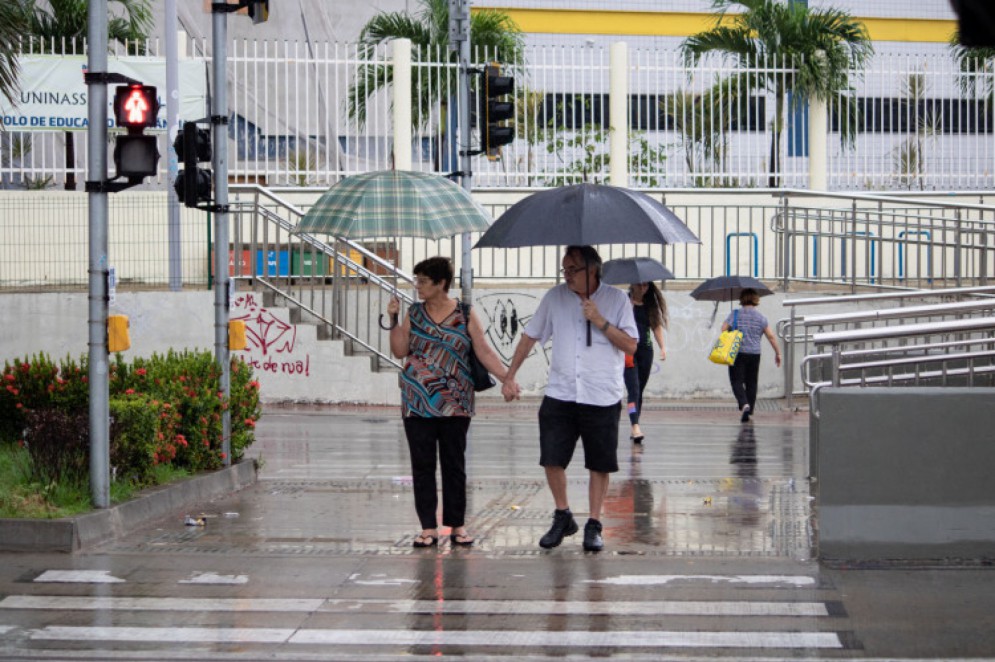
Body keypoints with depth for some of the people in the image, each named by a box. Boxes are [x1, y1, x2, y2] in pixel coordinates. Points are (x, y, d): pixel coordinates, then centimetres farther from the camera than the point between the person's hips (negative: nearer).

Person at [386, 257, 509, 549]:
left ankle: (457, 525, 12)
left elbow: (484, 352, -1)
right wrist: (394, 320, -5)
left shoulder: (465, 314, 0)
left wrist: (506, 378, -12)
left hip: (454, 404, -2)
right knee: (422, 466, 2)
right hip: (417, 403, 2)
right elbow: (400, 351, 5)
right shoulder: (414, 313, 7)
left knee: (454, 465, 4)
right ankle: (428, 527, 7)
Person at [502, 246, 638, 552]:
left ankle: (594, 525, 15)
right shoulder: (555, 297, 5)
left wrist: (600, 322, -16)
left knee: (599, 464, 3)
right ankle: (563, 517, 18)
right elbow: (529, 337, 12)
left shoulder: (616, 299, -1)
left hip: (602, 398, -2)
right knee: (552, 459, -1)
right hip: (559, 396, 2)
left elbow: (630, 345, -4)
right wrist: (509, 377, 9)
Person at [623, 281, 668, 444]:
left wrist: (662, 346, 2)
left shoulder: (651, 304, 11)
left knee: (640, 391, 8)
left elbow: (656, 325, 14)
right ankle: (635, 426, -25)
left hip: (645, 350, 5)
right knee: (633, 389, -16)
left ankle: (634, 429, 14)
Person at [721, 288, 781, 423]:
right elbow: (771, 337, 3)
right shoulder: (760, 317, 2)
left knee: (737, 380, -1)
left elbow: (723, 329, -7)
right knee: (751, 383, 12)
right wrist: (777, 353, 12)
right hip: (754, 354, 2)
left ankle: (744, 404, -24)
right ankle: (749, 411, 14)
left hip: (737, 353, -2)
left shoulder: (735, 314, -2)